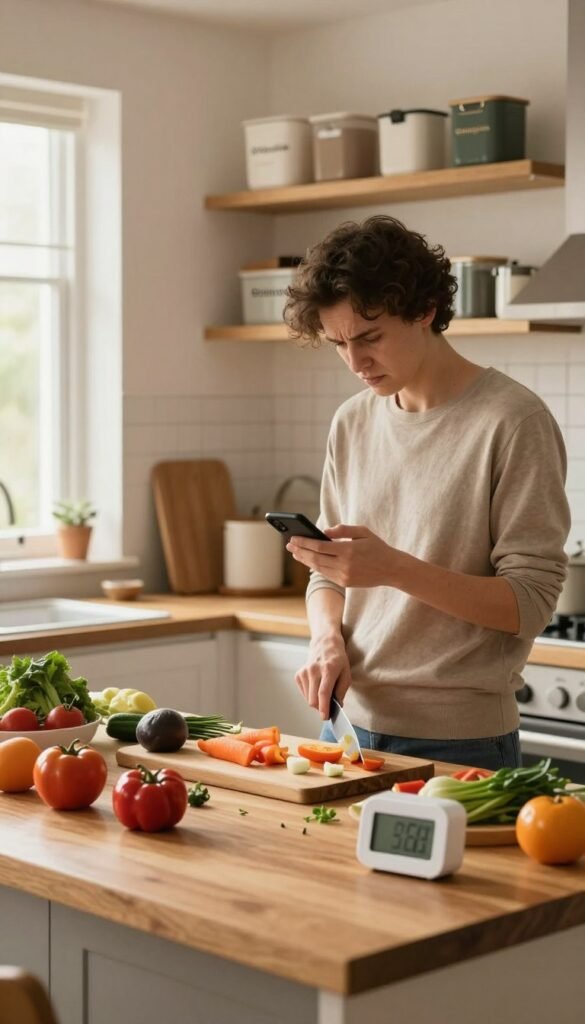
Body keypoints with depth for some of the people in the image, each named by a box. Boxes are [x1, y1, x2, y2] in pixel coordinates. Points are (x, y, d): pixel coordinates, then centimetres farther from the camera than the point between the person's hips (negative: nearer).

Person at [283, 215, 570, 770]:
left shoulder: (512, 421, -12)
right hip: (351, 723, 6)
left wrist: (394, 568, -26)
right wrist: (326, 637, -7)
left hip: (460, 741, -5)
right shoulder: (352, 422, 6)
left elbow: (530, 602, -15)